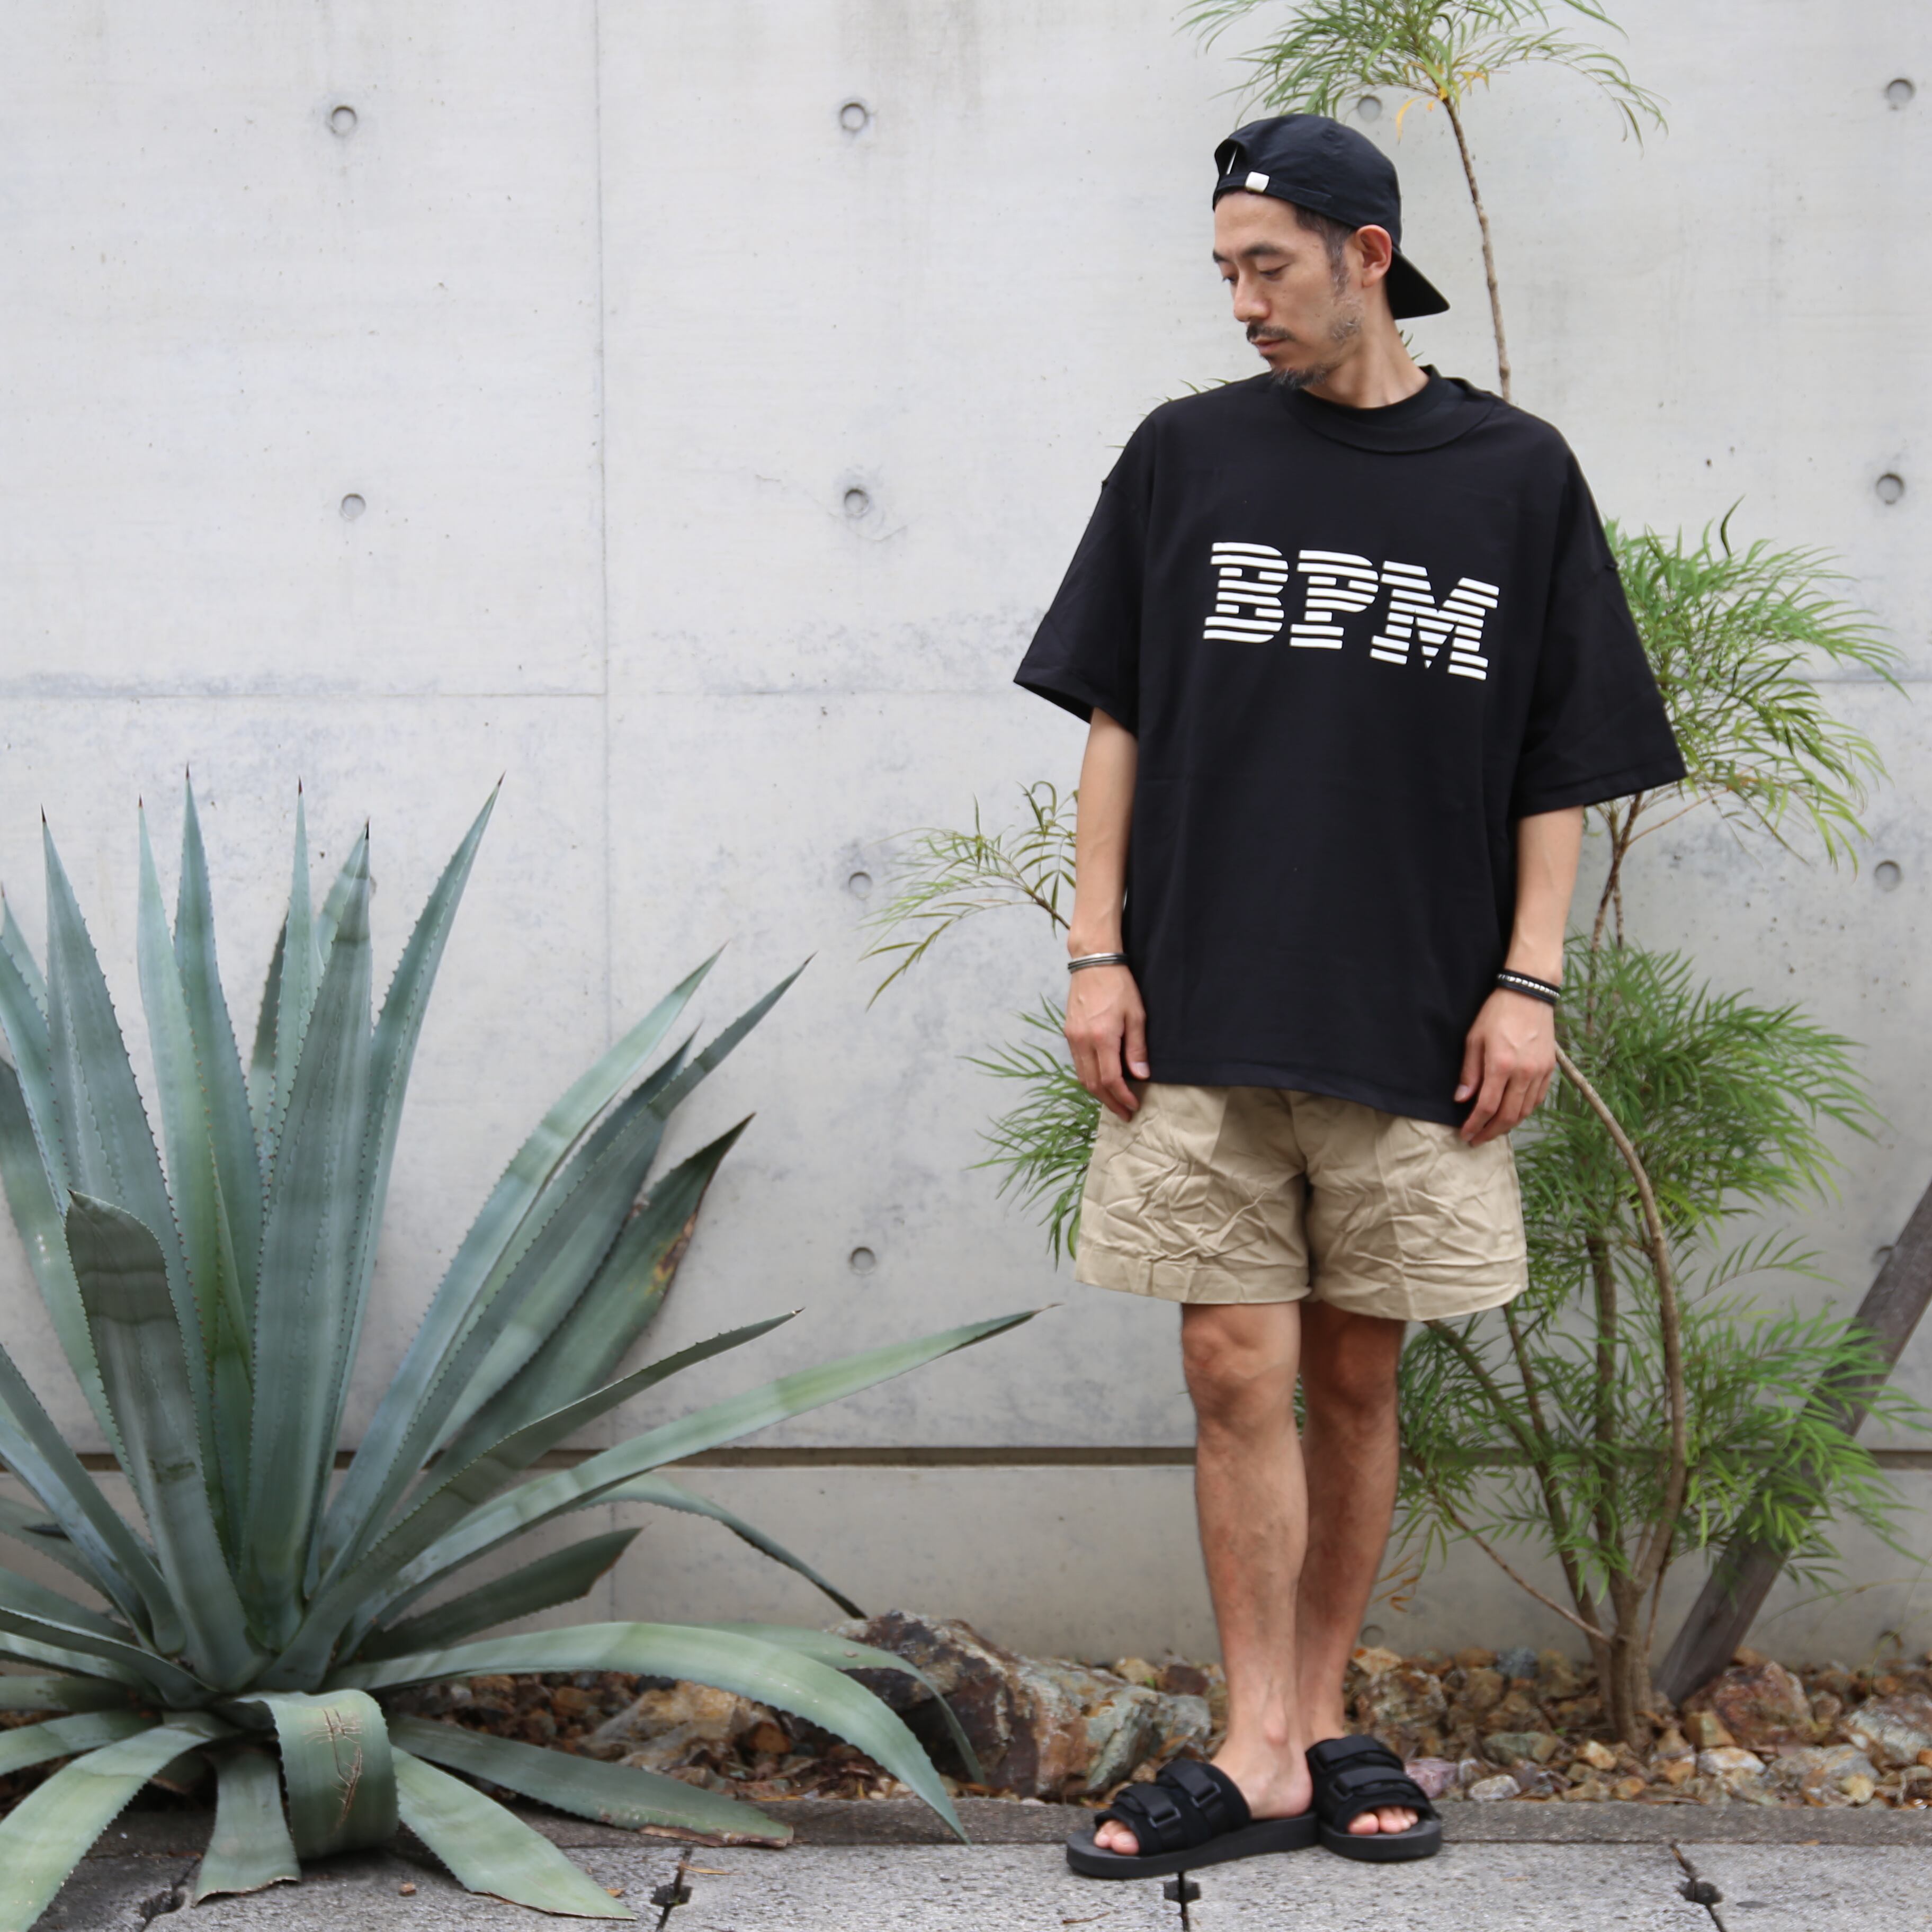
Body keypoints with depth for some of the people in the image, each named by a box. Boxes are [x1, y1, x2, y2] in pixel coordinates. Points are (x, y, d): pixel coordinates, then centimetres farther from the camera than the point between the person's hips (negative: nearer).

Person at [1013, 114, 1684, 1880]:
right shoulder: (1187, 456, 6)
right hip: (1201, 1015, 0)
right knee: (1239, 1371, -1)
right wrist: (1097, 954, 1)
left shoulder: (1517, 475, 5)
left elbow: (1562, 769, 6)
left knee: (1356, 1380, 8)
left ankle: (1321, 1722, 19)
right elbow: (1118, 722, 8)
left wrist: (1530, 983, -2)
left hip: (1414, 1024, 0)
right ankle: (1261, 1755, 7)